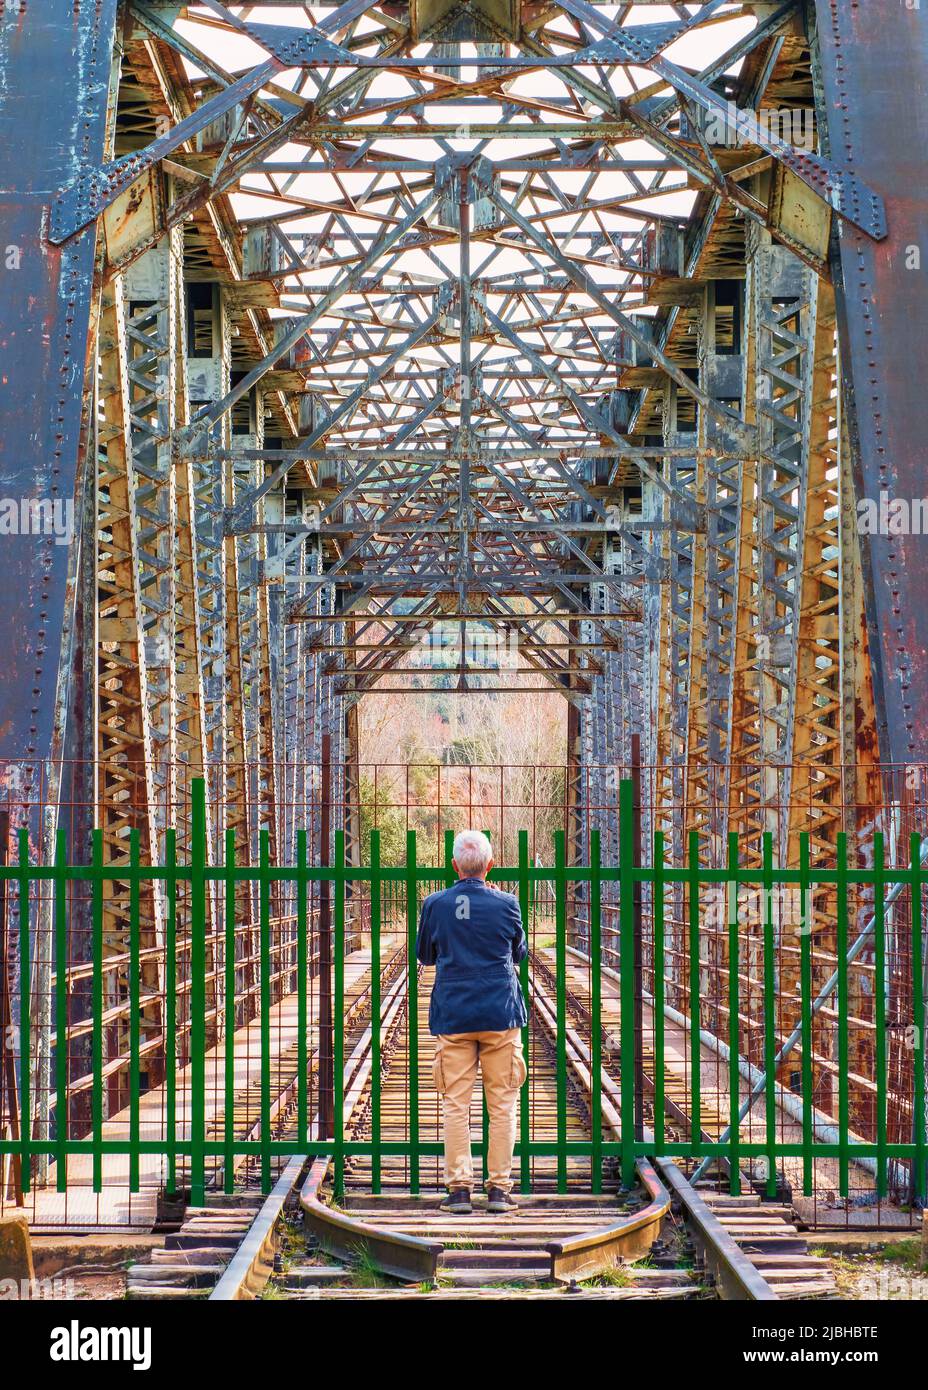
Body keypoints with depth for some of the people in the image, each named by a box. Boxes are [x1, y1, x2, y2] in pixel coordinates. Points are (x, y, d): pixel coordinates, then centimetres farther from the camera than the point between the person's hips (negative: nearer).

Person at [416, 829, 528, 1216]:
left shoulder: (436, 904, -2)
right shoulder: (506, 904, -3)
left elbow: (424, 954, 12)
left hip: (453, 1016, 0)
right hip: (500, 1014, 0)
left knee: (455, 1104, 4)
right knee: (502, 1104, 5)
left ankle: (459, 1187, 1)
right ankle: (499, 1188, 4)